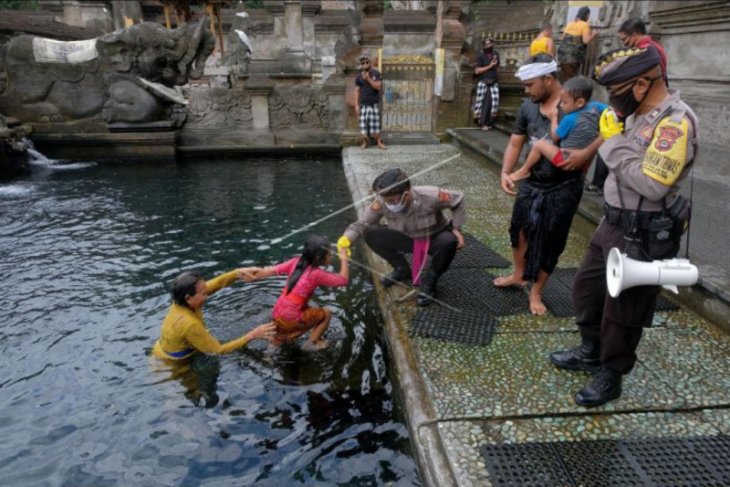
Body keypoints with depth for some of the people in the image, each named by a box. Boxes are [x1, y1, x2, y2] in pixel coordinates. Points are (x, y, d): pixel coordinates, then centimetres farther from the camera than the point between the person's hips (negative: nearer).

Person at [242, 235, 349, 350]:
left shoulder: (296, 262, 0)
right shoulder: (316, 274, -16)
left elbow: (273, 270, -1)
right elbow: (343, 280, -10)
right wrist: (344, 259, 1)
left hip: (277, 315, 7)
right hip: (290, 319, -7)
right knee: (326, 314, 12)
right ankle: (312, 343, 16)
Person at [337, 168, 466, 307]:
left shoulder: (430, 197, -32)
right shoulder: (382, 203, -25)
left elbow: (457, 199, -16)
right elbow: (362, 223, -20)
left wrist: (456, 228, -19)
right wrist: (347, 238, -39)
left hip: (435, 239, -2)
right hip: (409, 239, 3)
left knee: (449, 242, -38)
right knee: (371, 235, -18)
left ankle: (429, 281, -8)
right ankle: (403, 270, 6)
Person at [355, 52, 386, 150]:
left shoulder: (376, 73, 1)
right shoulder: (359, 76, 5)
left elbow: (378, 87, -10)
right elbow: (357, 91, 5)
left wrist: (368, 79, -18)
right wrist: (357, 105, -1)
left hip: (374, 104, -1)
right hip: (363, 104, 1)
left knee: (376, 123, -1)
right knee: (363, 123, 0)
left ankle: (379, 142, 8)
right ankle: (364, 142, 11)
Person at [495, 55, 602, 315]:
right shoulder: (527, 108, -1)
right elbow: (515, 143, 5)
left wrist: (586, 153, -33)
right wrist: (505, 172, -10)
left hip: (563, 188, -5)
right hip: (532, 183, 5)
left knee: (551, 242, 8)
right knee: (519, 229, 18)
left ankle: (536, 292, 27)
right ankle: (519, 274, 45)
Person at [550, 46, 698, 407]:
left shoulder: (676, 122, -22)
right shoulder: (638, 114, 6)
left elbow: (652, 184, -29)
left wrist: (613, 143, -21)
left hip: (642, 237, -9)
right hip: (612, 224, 9)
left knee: (622, 311, 7)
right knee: (586, 288, 21)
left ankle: (611, 376, 27)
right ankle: (591, 352, 41)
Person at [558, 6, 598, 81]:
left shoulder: (569, 24, 14)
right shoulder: (585, 25, -4)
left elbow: (563, 37, 18)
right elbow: (586, 41, -12)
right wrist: (593, 34, 5)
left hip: (563, 53, 6)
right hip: (574, 55, -6)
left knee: (566, 78, 11)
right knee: (571, 78, -2)